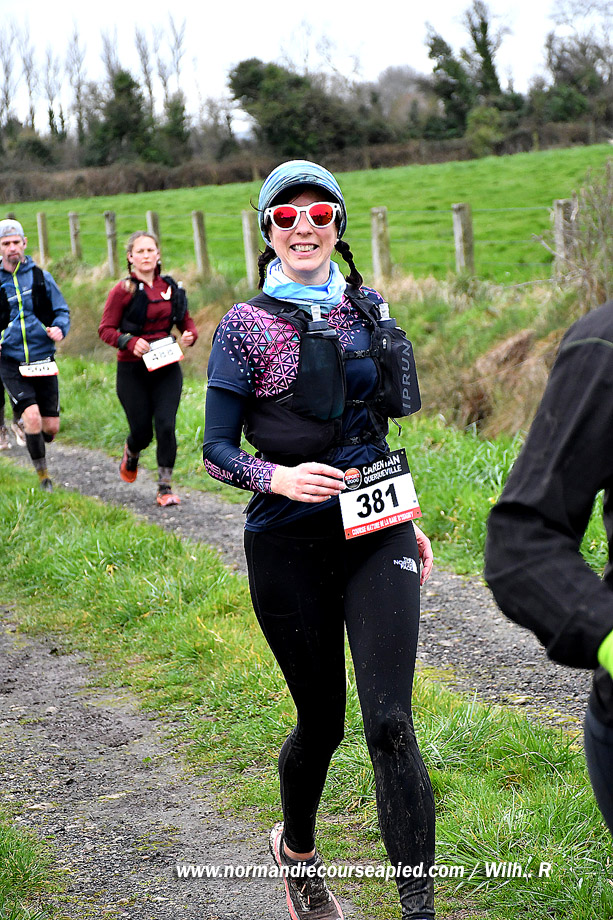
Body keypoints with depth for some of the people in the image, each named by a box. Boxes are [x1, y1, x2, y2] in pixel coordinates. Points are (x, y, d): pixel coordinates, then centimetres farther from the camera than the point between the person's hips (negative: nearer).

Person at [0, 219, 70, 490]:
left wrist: (59, 328, -12)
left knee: (51, 427, 2)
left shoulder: (41, 277, 4)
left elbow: (62, 310, 10)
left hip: (43, 360, 2)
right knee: (32, 416, -20)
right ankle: (42, 474, -2)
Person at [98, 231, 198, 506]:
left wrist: (189, 336, -7)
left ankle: (165, 489, 0)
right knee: (142, 431, 2)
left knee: (166, 425, -10)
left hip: (167, 368, 2)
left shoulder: (170, 287, 6)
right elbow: (105, 329, -5)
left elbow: (187, 321, 16)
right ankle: (131, 453, 40)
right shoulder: (123, 291, -6)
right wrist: (130, 342, -22)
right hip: (132, 370, -2)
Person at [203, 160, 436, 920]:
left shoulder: (367, 310, 8)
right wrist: (278, 477, -23)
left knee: (390, 723, -10)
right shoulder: (245, 327, -4)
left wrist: (409, 520, 20)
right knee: (321, 721, 11)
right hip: (290, 548, -2)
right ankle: (296, 850, 42)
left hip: (376, 537, 2)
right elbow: (216, 450, -4)